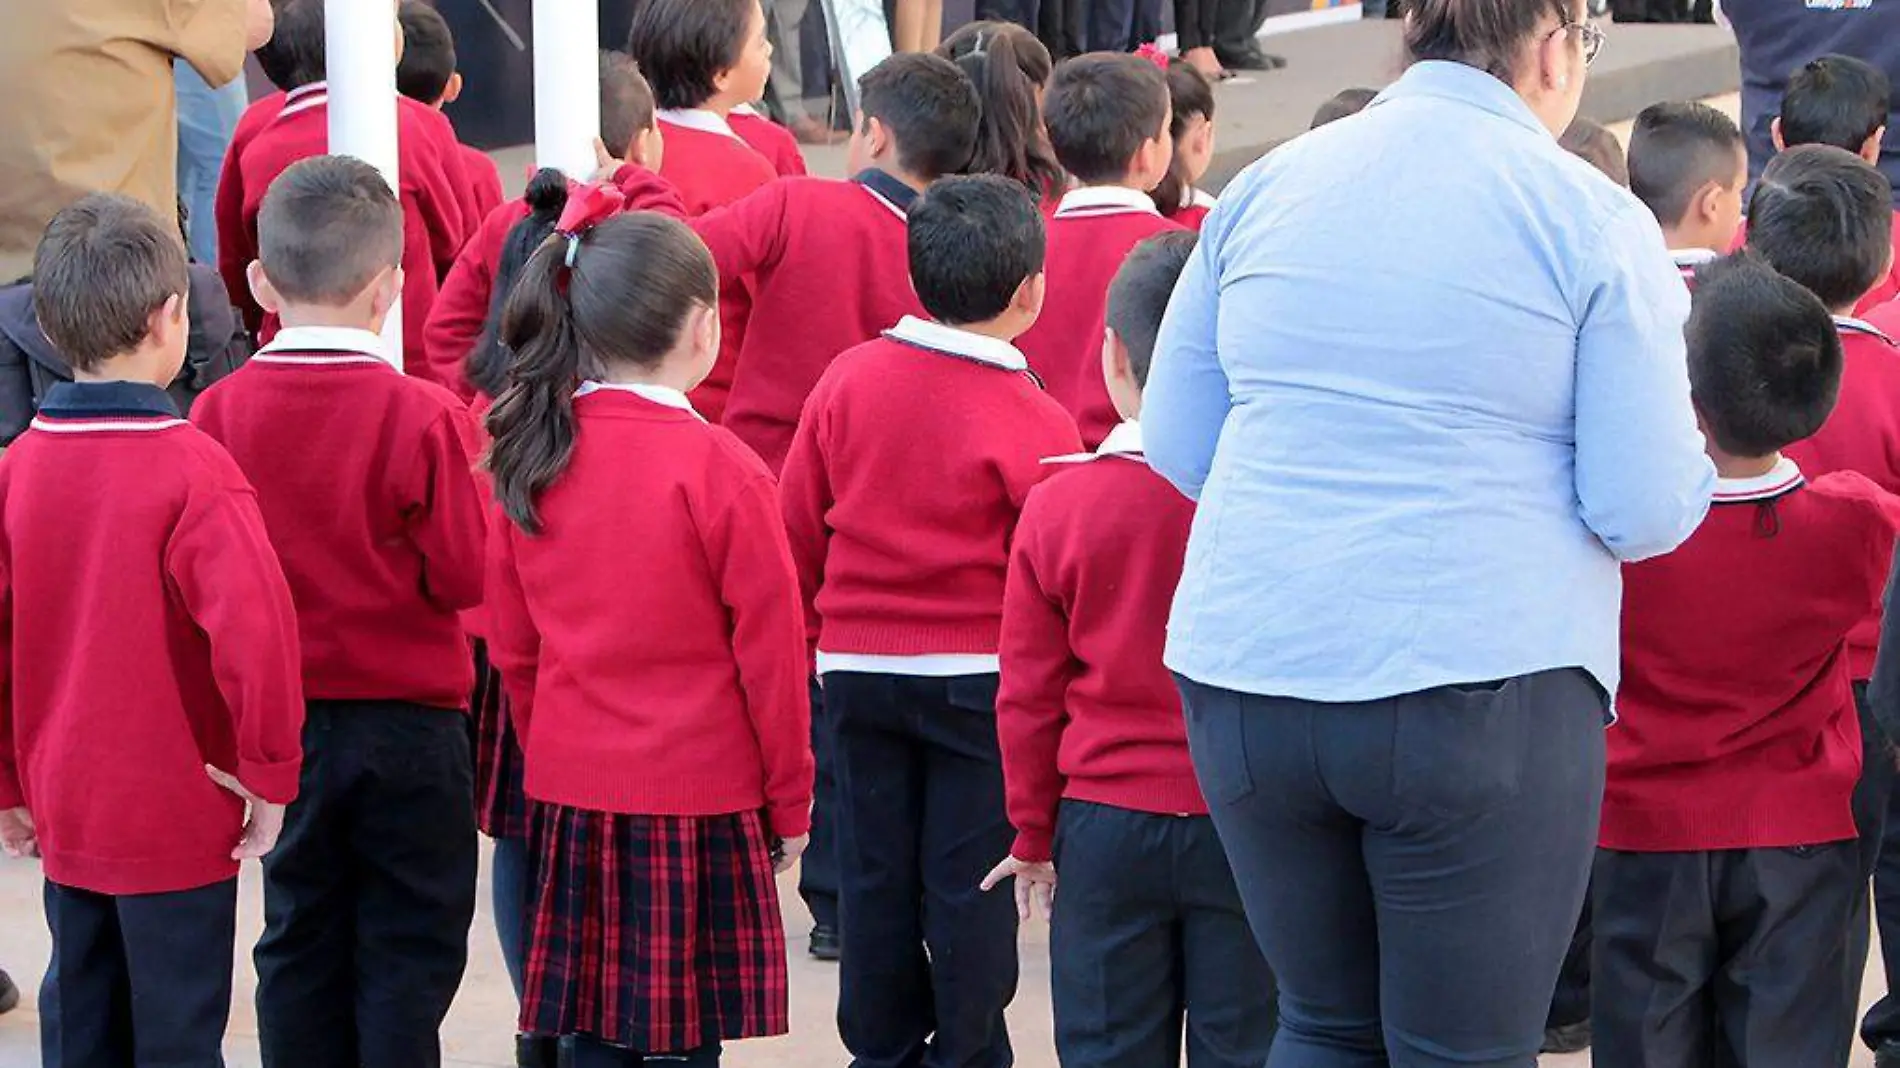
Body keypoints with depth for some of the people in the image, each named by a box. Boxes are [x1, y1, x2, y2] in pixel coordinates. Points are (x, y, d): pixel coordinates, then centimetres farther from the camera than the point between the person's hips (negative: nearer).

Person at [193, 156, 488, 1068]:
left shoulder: (218, 412, -6)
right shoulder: (422, 417, -15)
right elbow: (462, 574, -12)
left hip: (278, 716, 3)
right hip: (406, 716, -3)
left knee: (299, 938, 13)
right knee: (408, 944, 6)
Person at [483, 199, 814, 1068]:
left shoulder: (530, 458, 1)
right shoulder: (717, 468, -14)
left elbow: (513, 645, 9)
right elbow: (770, 651, -8)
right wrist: (789, 800, 4)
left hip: (569, 796, 5)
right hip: (695, 800, -5)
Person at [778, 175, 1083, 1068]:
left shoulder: (849, 379, -1)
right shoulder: (1033, 422, -13)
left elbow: (798, 527, 5)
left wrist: (823, 636, 17)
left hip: (858, 669, 4)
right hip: (979, 682, -4)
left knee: (875, 871, 11)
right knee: (968, 878, 3)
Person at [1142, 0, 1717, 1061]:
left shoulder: (1264, 189, 8)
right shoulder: (1594, 219, -4)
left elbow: (1176, 446, 12)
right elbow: (1644, 511, -6)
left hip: (1251, 672, 4)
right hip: (1482, 685, -4)